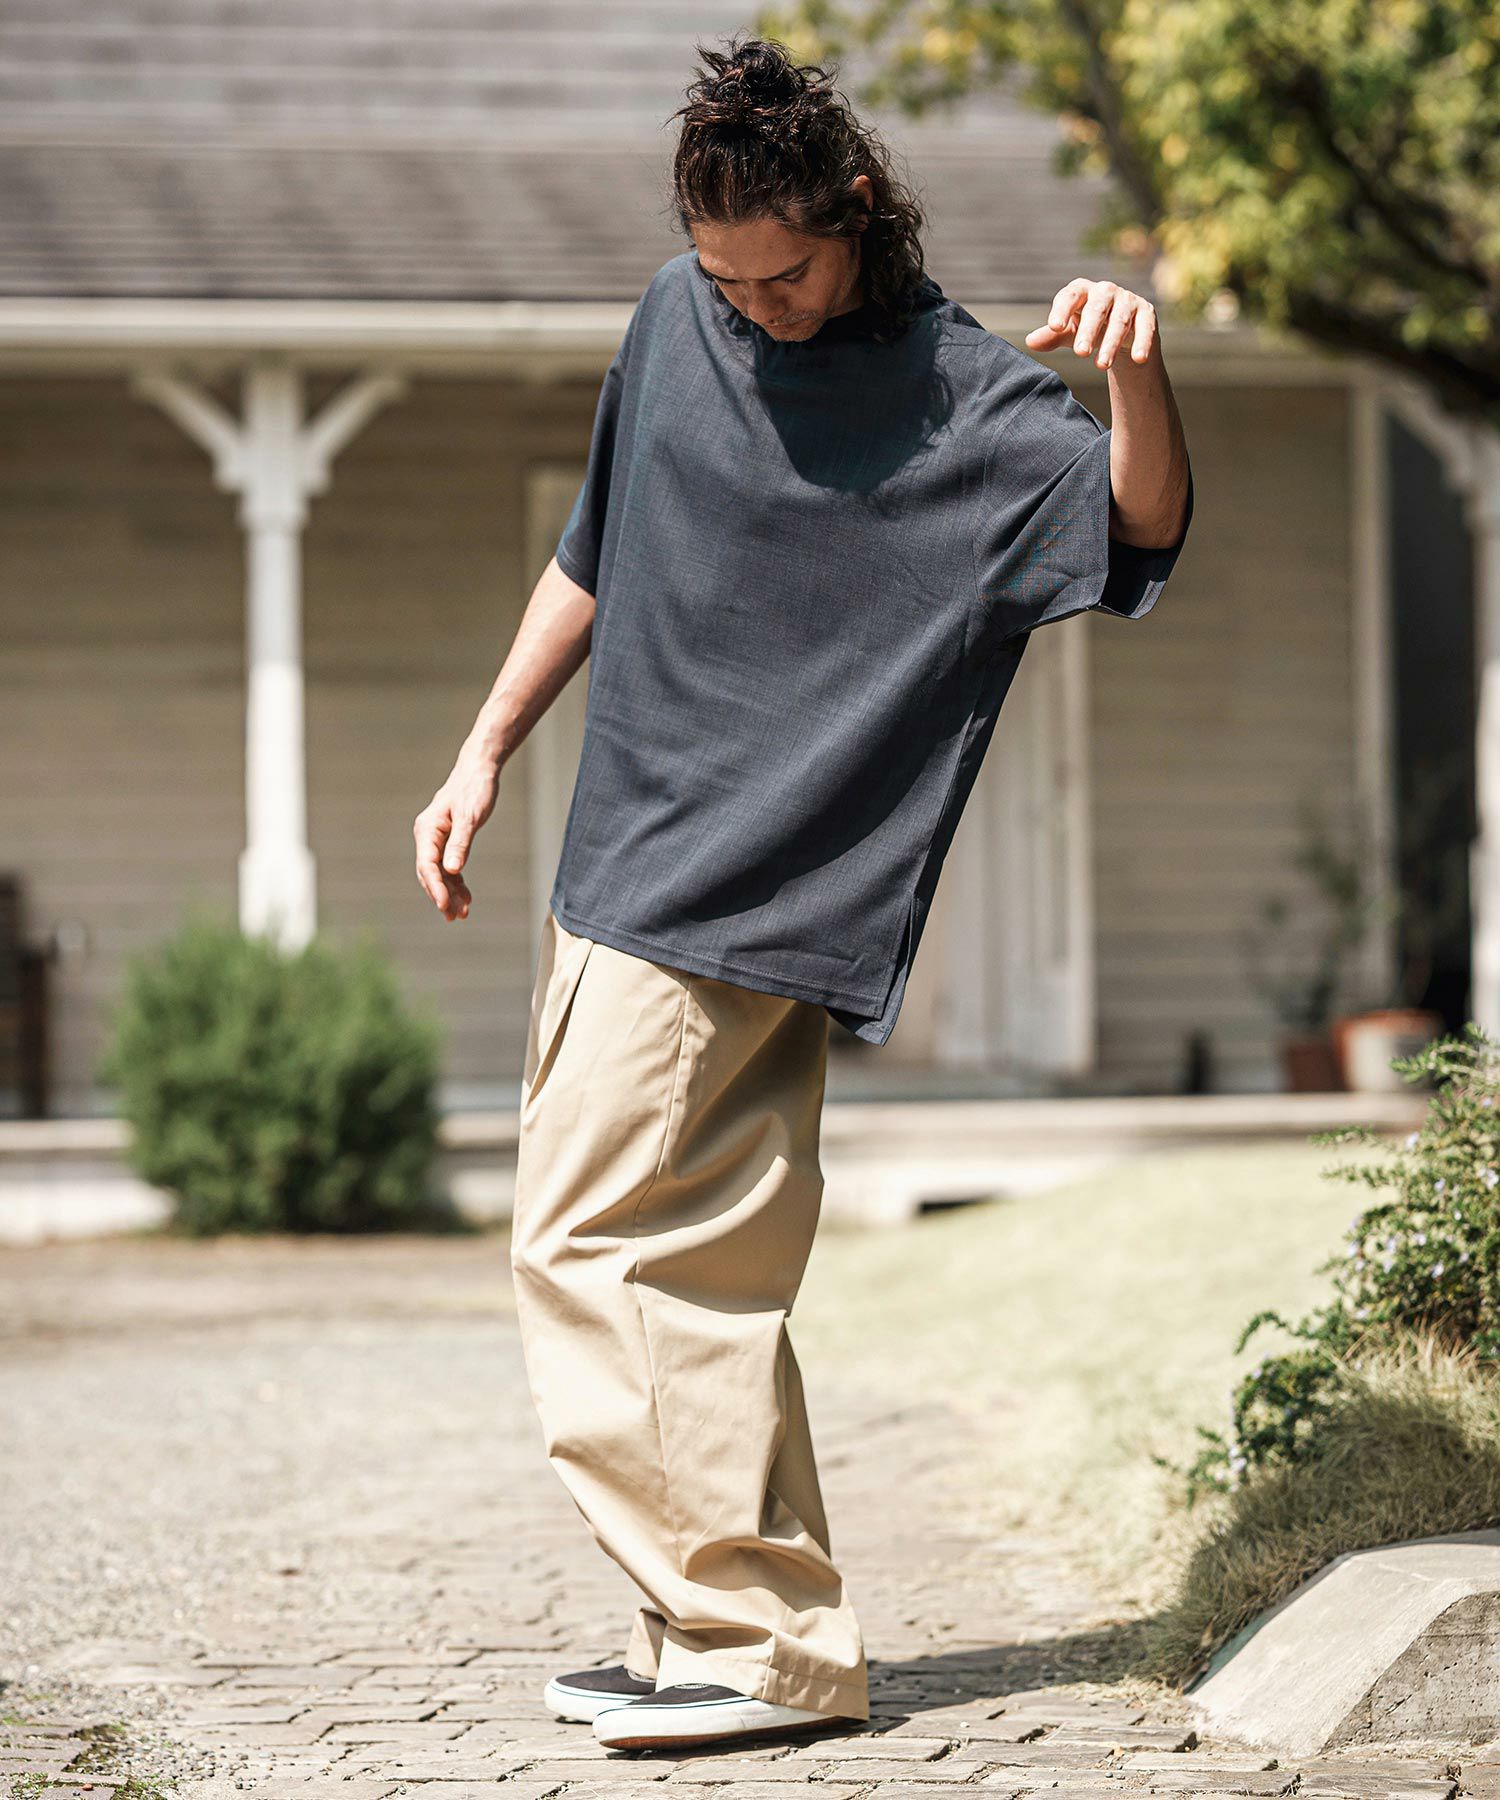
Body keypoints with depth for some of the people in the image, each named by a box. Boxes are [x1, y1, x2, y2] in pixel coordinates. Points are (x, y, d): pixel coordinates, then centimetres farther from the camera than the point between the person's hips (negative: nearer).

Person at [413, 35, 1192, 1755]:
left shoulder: (955, 393, -10)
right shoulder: (676, 321, 10)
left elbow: (1140, 525, -22)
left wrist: (1139, 382, -41)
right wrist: (486, 750, 19)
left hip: (748, 902, -7)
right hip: (630, 869, 7)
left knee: (592, 1245, -13)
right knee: (704, 1276, 9)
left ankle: (759, 1641, -10)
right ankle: (743, 1633, 15)